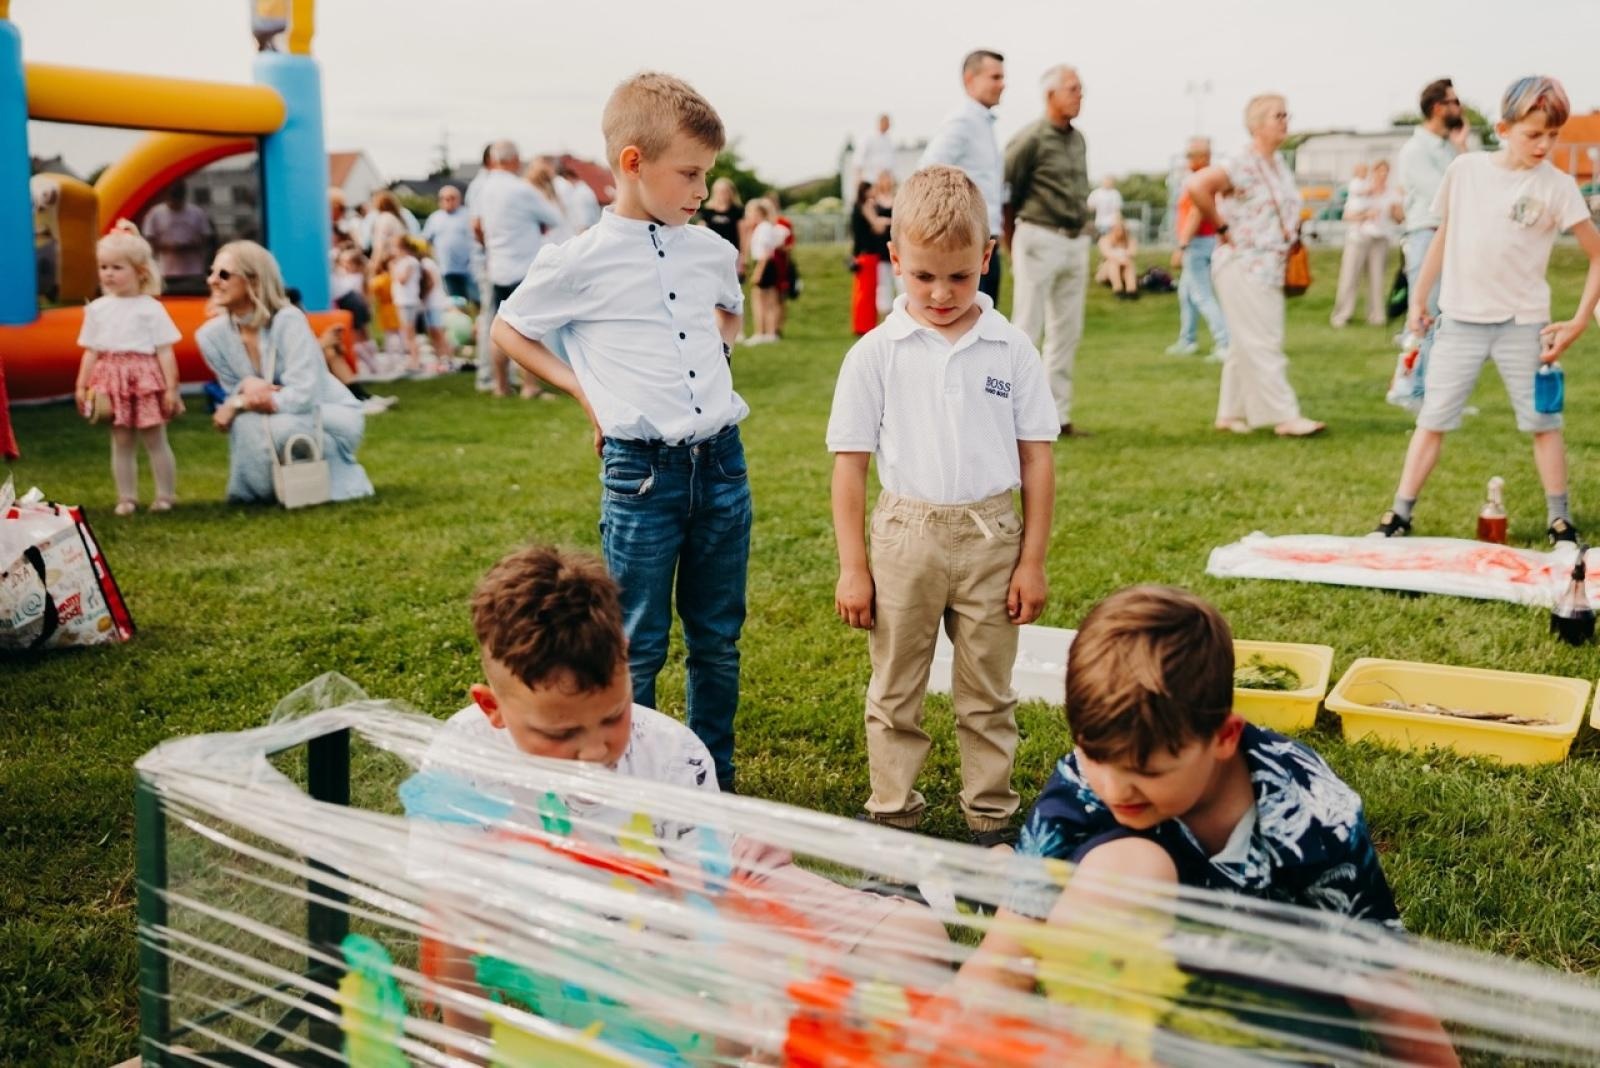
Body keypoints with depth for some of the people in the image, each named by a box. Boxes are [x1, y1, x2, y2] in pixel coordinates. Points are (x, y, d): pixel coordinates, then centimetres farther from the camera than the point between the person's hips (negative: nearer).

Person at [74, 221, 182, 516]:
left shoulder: (151, 308, -4)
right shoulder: (97, 308, 7)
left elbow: (165, 352, -5)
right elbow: (91, 352, 11)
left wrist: (171, 388, -8)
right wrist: (81, 385, 7)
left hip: (146, 379, -4)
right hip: (113, 381, 4)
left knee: (155, 440, 4)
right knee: (121, 442, 9)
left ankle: (166, 496, 14)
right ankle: (126, 499, 16)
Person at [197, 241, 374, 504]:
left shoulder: (287, 321, -25)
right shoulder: (211, 335, -9)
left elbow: (303, 396, -30)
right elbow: (235, 394, 1)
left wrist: (236, 406, -23)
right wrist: (247, 384, -24)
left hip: (336, 417, -4)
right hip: (286, 421, 4)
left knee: (276, 427, -33)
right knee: (244, 423, -27)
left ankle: (329, 478, -5)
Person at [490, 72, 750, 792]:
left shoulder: (713, 252, 7)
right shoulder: (580, 262, -8)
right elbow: (508, 331, 6)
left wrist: (717, 351, 11)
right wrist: (584, 389, -1)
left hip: (722, 462, 5)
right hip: (641, 471, -5)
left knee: (718, 637, 13)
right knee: (638, 645, 4)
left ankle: (716, 778, 28)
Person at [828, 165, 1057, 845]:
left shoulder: (1011, 350, -2)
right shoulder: (875, 354, -4)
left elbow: (1036, 461, 2)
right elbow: (850, 464, -2)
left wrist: (1032, 560, 0)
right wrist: (852, 567, -4)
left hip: (990, 537, 1)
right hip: (907, 535, 0)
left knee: (989, 693, 11)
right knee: (895, 693, 10)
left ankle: (991, 816, 25)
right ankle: (892, 814, 24)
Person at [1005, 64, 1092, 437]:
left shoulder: (1078, 139, 12)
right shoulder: (1031, 139, -10)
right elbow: (1003, 192, -8)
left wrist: (1081, 228, 10)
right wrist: (1014, 243, -1)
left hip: (1076, 242, 7)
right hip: (1040, 239, -7)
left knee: (1067, 332, 8)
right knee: (1028, 329, -5)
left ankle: (1058, 414, 14)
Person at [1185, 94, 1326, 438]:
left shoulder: (1280, 165, 14)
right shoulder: (1241, 163, -14)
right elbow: (1197, 185, -27)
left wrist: (1292, 233, 13)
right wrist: (1222, 227, -20)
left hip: (1270, 266, 9)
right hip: (1243, 265, -9)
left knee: (1245, 345, 12)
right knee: (1263, 344, -7)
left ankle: (1231, 413, 20)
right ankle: (1286, 416, -5)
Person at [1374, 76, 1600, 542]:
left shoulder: (1556, 186, -7)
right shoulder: (1465, 169, 0)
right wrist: (1418, 299, 11)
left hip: (1523, 324, -1)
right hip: (1460, 320, 2)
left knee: (1542, 423, 4)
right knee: (1432, 420, 4)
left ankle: (1560, 521, 15)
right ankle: (1399, 515, 9)